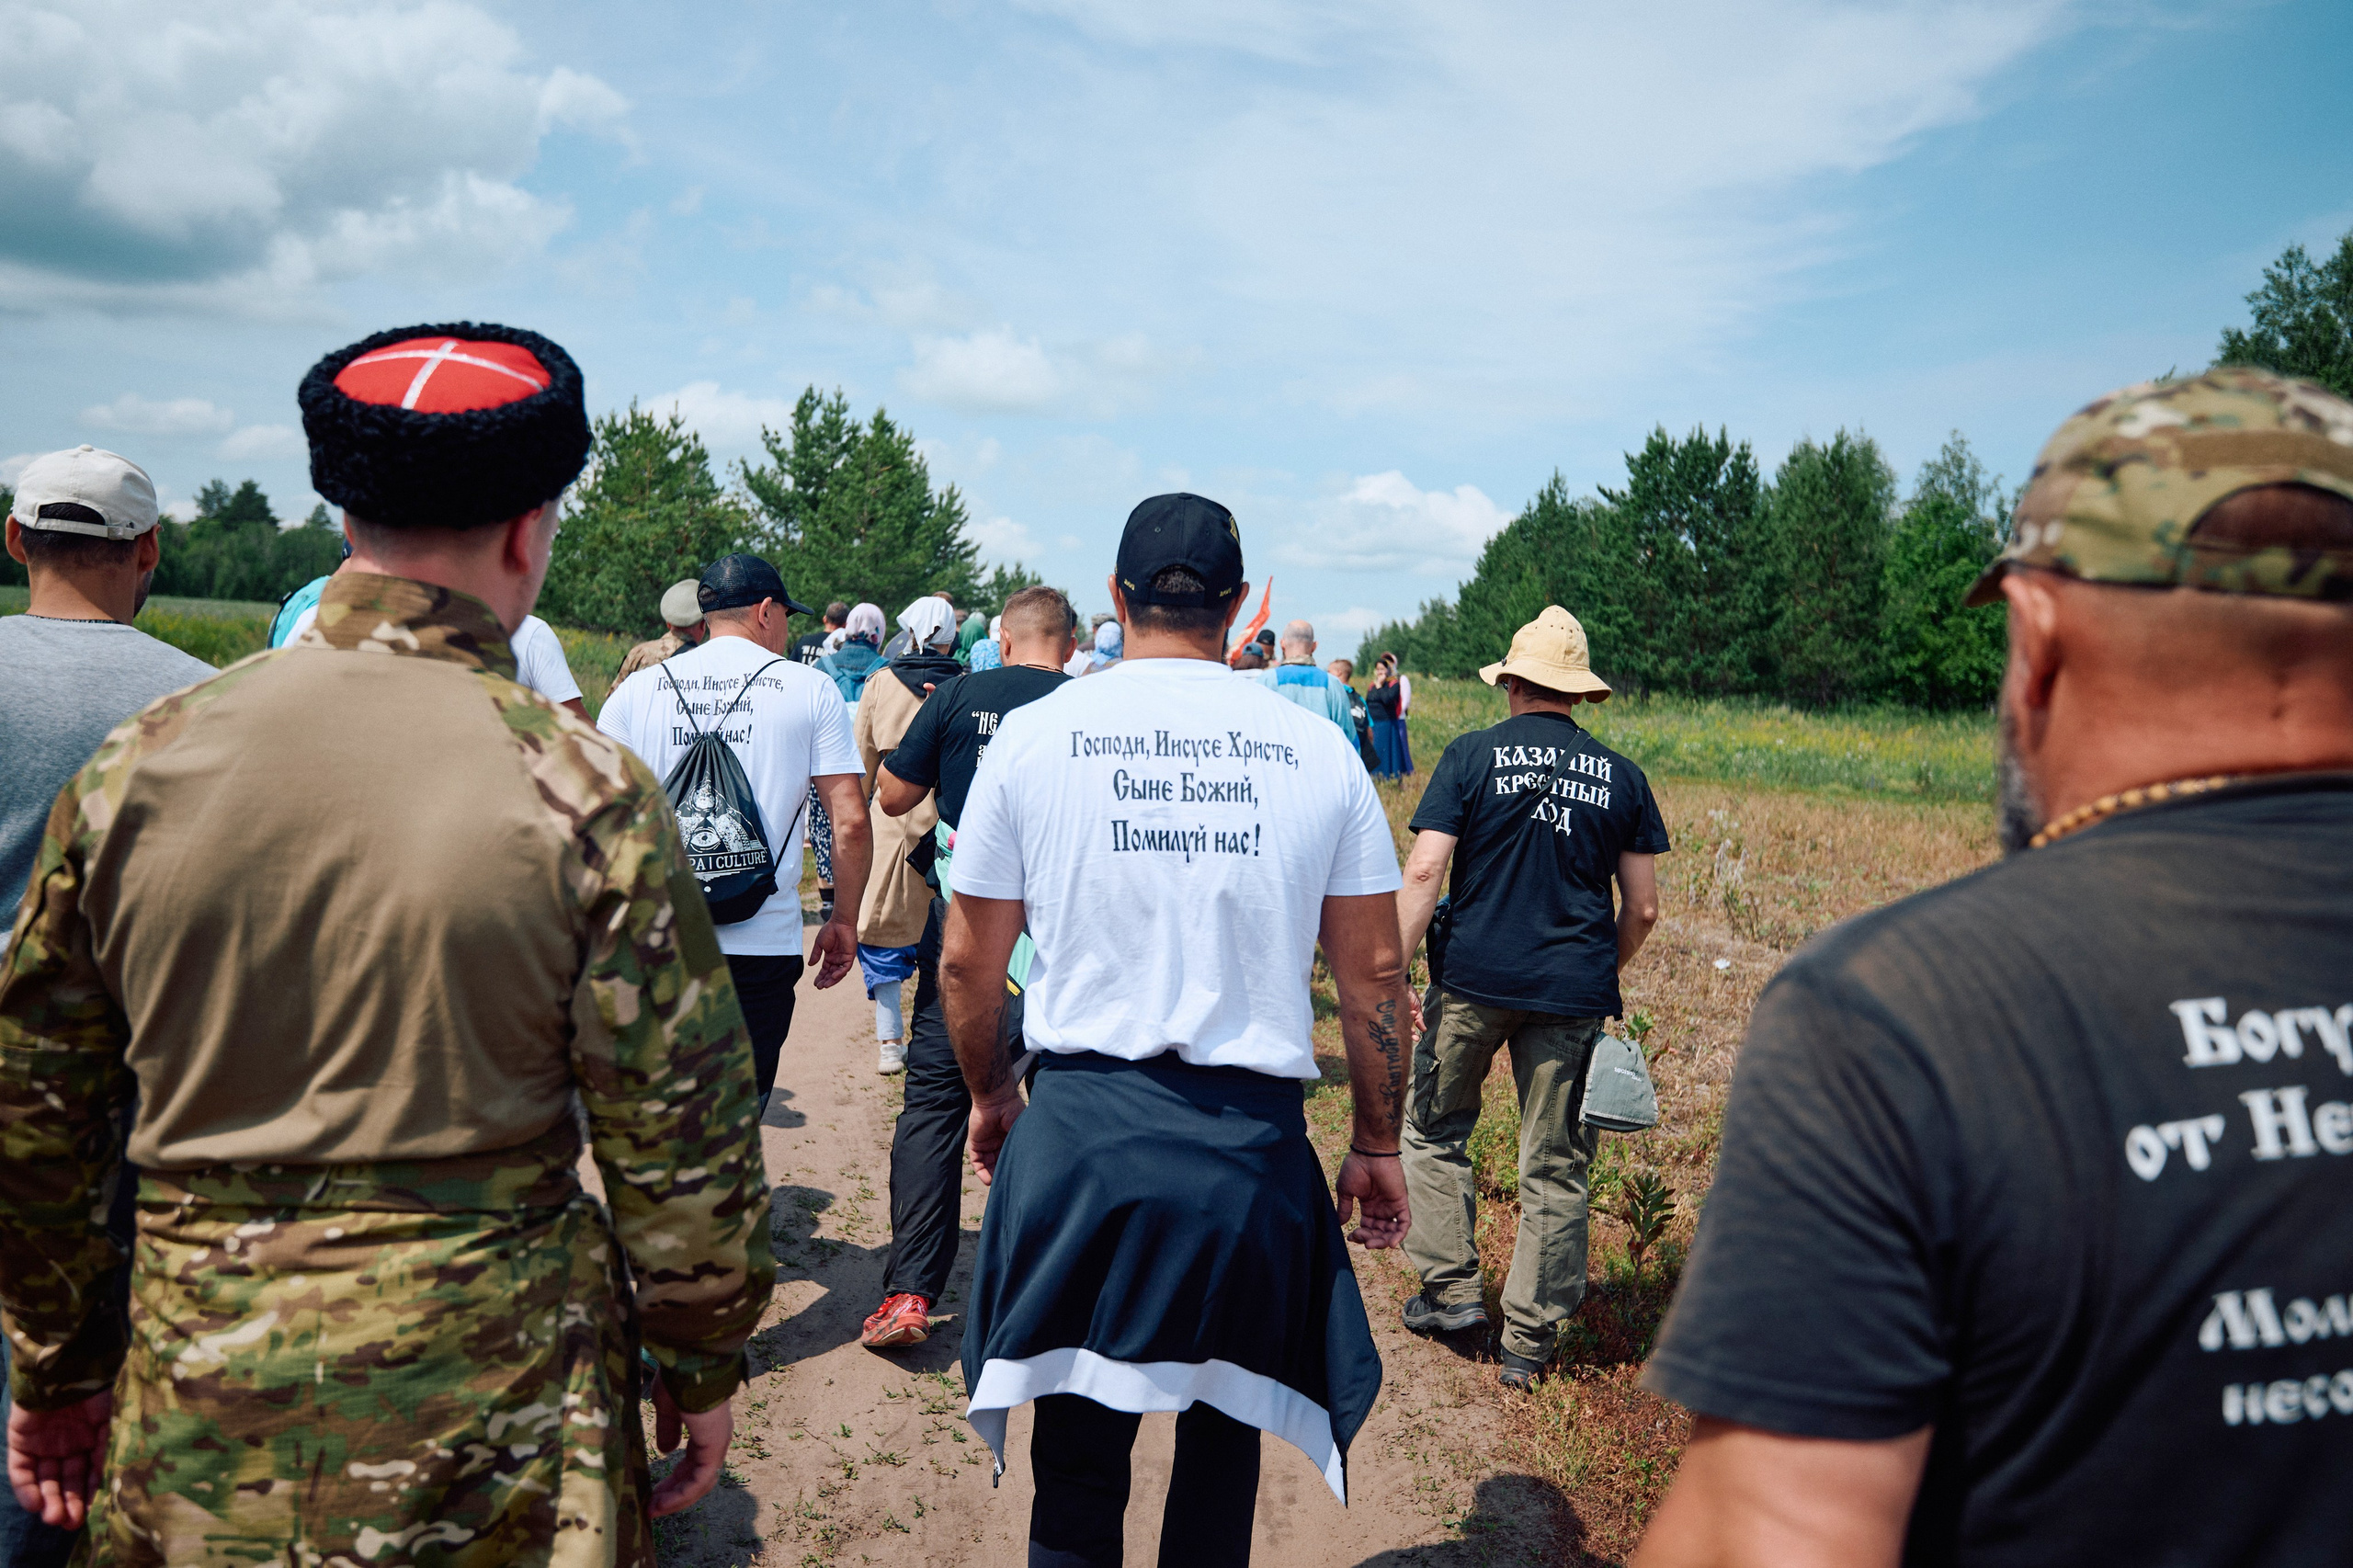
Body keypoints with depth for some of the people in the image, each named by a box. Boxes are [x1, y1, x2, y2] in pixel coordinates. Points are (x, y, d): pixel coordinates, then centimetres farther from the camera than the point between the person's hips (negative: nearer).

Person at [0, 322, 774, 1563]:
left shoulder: (137, 766, -5)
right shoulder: (583, 794, -16)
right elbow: (684, 1142, -12)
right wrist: (701, 1367, 3)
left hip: (193, 1413, 3)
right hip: (490, 1414, -2)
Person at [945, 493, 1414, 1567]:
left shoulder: (1034, 733, -1)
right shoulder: (1318, 750, 1)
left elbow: (966, 965, 4)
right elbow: (1374, 974, 4)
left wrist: (989, 1094, 21)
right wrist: (1377, 1144, 16)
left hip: (1081, 1128, 0)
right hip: (1255, 1145, 1)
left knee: (1079, 1449, 15)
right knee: (1223, 1434, 21)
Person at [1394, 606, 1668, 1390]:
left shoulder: (1474, 754, -2)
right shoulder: (1622, 776, 6)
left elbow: (1425, 870, -11)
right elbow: (1643, 909, 8)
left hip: (1475, 980, -2)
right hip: (1573, 992, 2)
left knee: (1434, 1129, 18)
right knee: (1555, 1168, 9)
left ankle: (1452, 1289, 19)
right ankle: (1530, 1340, 17)